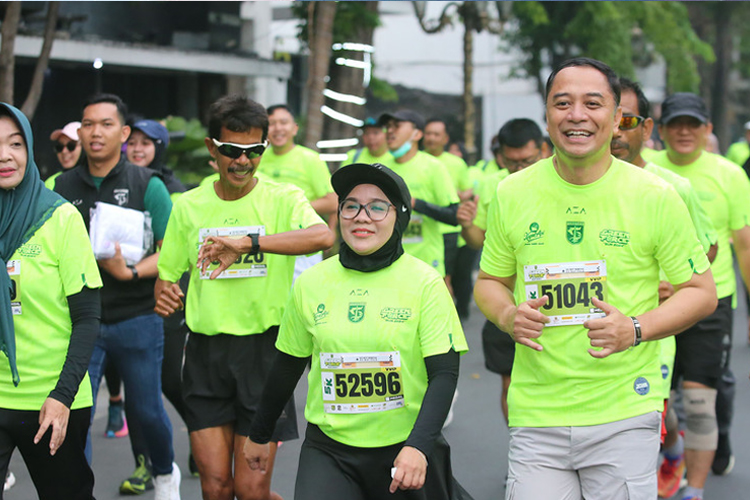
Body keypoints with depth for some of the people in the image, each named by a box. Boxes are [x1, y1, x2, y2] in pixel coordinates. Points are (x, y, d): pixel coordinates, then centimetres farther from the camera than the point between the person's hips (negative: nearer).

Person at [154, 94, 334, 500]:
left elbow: (323, 236, -26)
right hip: (205, 352, 3)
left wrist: (247, 242, -36)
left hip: (263, 349, -3)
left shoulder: (282, 199, -4)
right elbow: (167, 274, 15)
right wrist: (164, 297, -9)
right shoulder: (188, 206, 7)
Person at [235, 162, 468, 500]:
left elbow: (444, 373, -9)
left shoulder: (425, 283, -5)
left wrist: (418, 447, -22)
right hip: (328, 450, 1)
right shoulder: (310, 283, 2)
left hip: (406, 450, -1)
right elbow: (288, 366, 14)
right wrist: (259, 434, 22)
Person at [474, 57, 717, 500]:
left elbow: (702, 292, 3)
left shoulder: (656, 197, -2)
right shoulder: (512, 193, 4)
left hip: (624, 415, -1)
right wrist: (508, 316, -7)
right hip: (536, 414, 2)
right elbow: (490, 281, 16)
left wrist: (636, 330, -14)